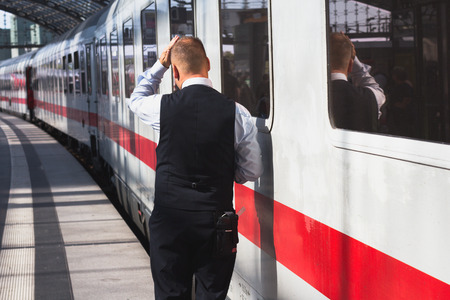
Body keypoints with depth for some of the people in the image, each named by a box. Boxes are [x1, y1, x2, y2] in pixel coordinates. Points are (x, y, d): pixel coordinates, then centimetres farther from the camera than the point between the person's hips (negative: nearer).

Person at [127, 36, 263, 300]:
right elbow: (252, 171, 2)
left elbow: (136, 99, 19)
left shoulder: (164, 107, -7)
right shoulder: (236, 112, -7)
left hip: (170, 218, 0)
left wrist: (159, 65, 21)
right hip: (216, 218, 0)